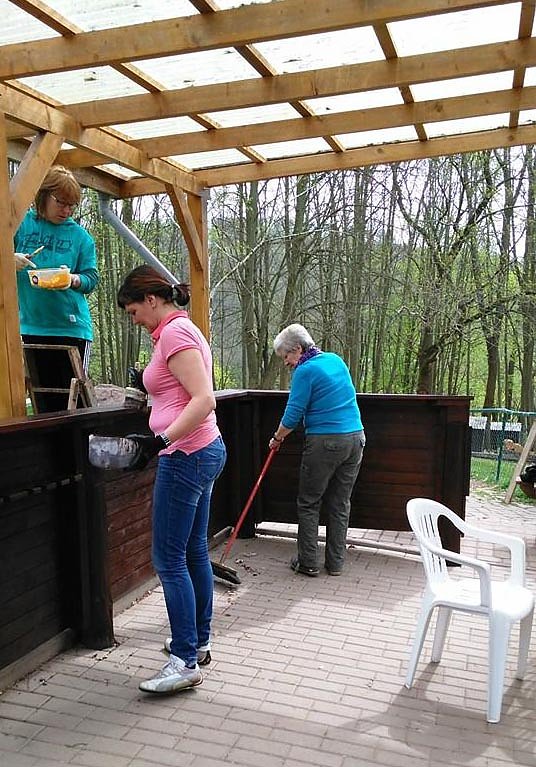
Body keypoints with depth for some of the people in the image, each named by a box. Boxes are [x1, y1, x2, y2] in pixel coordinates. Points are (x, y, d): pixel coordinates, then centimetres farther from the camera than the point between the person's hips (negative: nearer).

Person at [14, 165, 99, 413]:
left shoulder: (79, 235, 4)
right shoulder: (22, 224, 5)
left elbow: (91, 278, 3)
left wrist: (73, 279, -19)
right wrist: (11, 260, -14)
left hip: (72, 326, -1)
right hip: (32, 325, 2)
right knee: (43, 399, 8)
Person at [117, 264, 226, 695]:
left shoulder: (174, 332, -13)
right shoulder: (182, 330, 17)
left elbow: (204, 400, -24)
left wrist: (160, 440, -29)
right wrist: (159, 442, 18)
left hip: (186, 456, -10)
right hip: (203, 451, 10)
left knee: (169, 559, -4)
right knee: (194, 551, 16)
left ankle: (186, 660, 5)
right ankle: (199, 641, 27)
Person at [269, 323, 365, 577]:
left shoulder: (305, 371, -9)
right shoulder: (337, 360, 13)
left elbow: (293, 415, -10)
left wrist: (277, 439, 7)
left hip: (324, 442, -7)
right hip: (355, 438, 7)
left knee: (309, 504, 7)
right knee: (340, 504, 12)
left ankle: (308, 562, 13)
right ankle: (335, 563, 19)